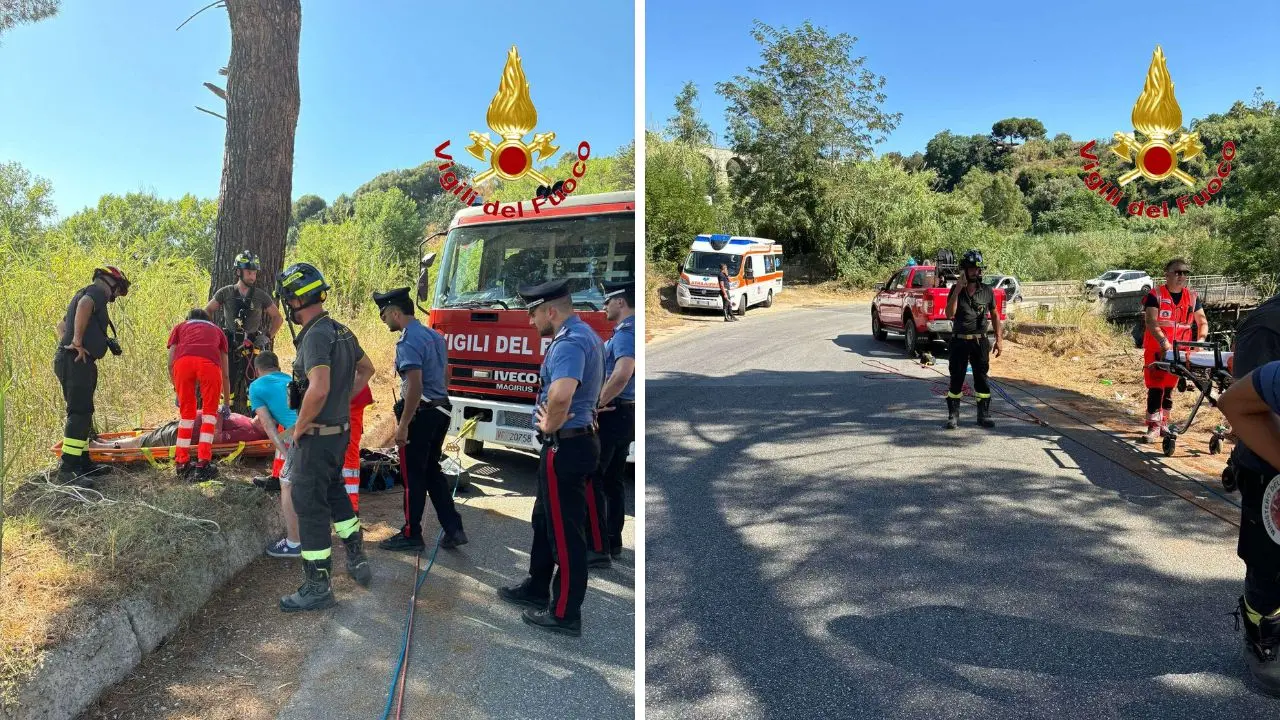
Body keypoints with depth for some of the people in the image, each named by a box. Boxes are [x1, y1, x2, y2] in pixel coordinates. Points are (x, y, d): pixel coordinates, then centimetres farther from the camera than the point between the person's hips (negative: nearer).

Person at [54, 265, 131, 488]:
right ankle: (66, 469, -17)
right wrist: (78, 341, -25)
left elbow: (61, 324, 36)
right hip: (78, 362, -11)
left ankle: (83, 462, 24)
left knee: (83, 412, 16)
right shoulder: (97, 291, -4)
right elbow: (84, 305, -28)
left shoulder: (84, 293, 27)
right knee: (80, 413, -14)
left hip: (74, 361, 11)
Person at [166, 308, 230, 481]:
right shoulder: (216, 330, 38)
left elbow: (170, 364, 23)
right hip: (209, 362, -1)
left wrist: (177, 389, 37)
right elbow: (225, 374, 37)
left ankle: (181, 463, 20)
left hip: (183, 361, 1)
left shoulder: (180, 327, 38)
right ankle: (203, 464, 4)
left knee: (186, 413, 17)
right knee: (209, 413, 13)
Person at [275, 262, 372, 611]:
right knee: (334, 492, 24)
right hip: (340, 429, 9)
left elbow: (318, 389, -33)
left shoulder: (316, 336, -22)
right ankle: (358, 560, 34)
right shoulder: (339, 330, 6)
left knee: (310, 505, 1)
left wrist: (299, 428, -19)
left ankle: (318, 587, 10)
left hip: (317, 435, -9)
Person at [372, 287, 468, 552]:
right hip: (441, 409, 9)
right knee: (432, 471, 17)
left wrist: (403, 425, -20)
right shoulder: (433, 335, 12)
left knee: (413, 475, 4)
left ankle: (411, 535, 16)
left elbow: (415, 386, -24)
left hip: (421, 412, -9)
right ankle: (453, 529, 16)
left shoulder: (409, 342, -16)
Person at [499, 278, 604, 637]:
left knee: (565, 531, 0)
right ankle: (537, 589, 37)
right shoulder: (587, 335, 12)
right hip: (576, 441, 11)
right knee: (546, 520, 22)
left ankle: (565, 614, 11)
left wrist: (549, 425, -20)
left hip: (565, 446, -11)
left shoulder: (569, 342, -22)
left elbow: (561, 395, -40)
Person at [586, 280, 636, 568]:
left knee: (590, 480, -6)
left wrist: (598, 403, -22)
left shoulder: (625, 334, -17)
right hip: (626, 415, 10)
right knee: (612, 480, 16)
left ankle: (598, 549, -7)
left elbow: (621, 374, -34)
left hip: (611, 415, -10)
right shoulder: (630, 331, 15)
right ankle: (613, 543, 24)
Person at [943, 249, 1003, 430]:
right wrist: (957, 290, -20)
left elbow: (994, 315, 10)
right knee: (956, 379, 2)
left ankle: (984, 415, 16)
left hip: (980, 342, 1)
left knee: (981, 379, 6)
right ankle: (953, 415, 10)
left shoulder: (987, 291, 3)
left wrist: (998, 340, 6)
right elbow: (950, 314, -14)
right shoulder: (955, 290, -1)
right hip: (959, 341, -1)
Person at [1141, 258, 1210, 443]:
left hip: (1179, 350, 4)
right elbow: (1151, 322, -16)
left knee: (1169, 387, 11)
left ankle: (1164, 422, 21)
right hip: (1157, 349, -4)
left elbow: (1202, 322, 12)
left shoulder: (1192, 297, 9)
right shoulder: (1155, 296, -6)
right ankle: (1154, 426, -6)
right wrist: (1164, 342, -30)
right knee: (1155, 387, -7)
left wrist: (1201, 339, -8)